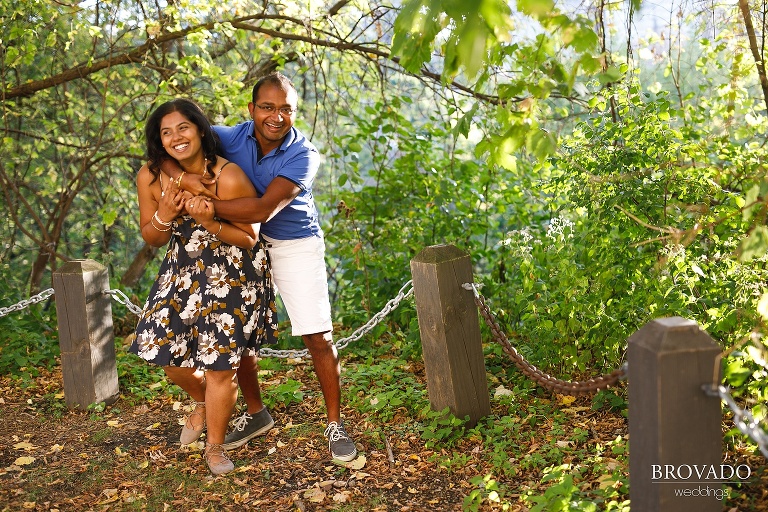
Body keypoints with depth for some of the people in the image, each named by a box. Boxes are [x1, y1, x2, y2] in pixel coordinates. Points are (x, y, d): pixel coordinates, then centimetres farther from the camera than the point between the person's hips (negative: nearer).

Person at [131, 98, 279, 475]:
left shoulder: (229, 178, -24)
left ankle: (215, 446, 22)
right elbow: (152, 239, -1)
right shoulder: (150, 177, -11)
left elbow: (249, 240, -16)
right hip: (182, 270, 5)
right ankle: (202, 403, 44)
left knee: (220, 363, -2)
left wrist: (211, 222, -33)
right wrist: (165, 215, -23)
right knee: (167, 351, 9)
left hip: (233, 274, -4)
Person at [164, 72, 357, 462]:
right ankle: (255, 414, 31)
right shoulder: (230, 137, -14)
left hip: (295, 245, -3)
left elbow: (263, 210, -34)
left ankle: (335, 424, 10)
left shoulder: (303, 155, -24)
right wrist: (181, 177, -31)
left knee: (318, 337, -6)